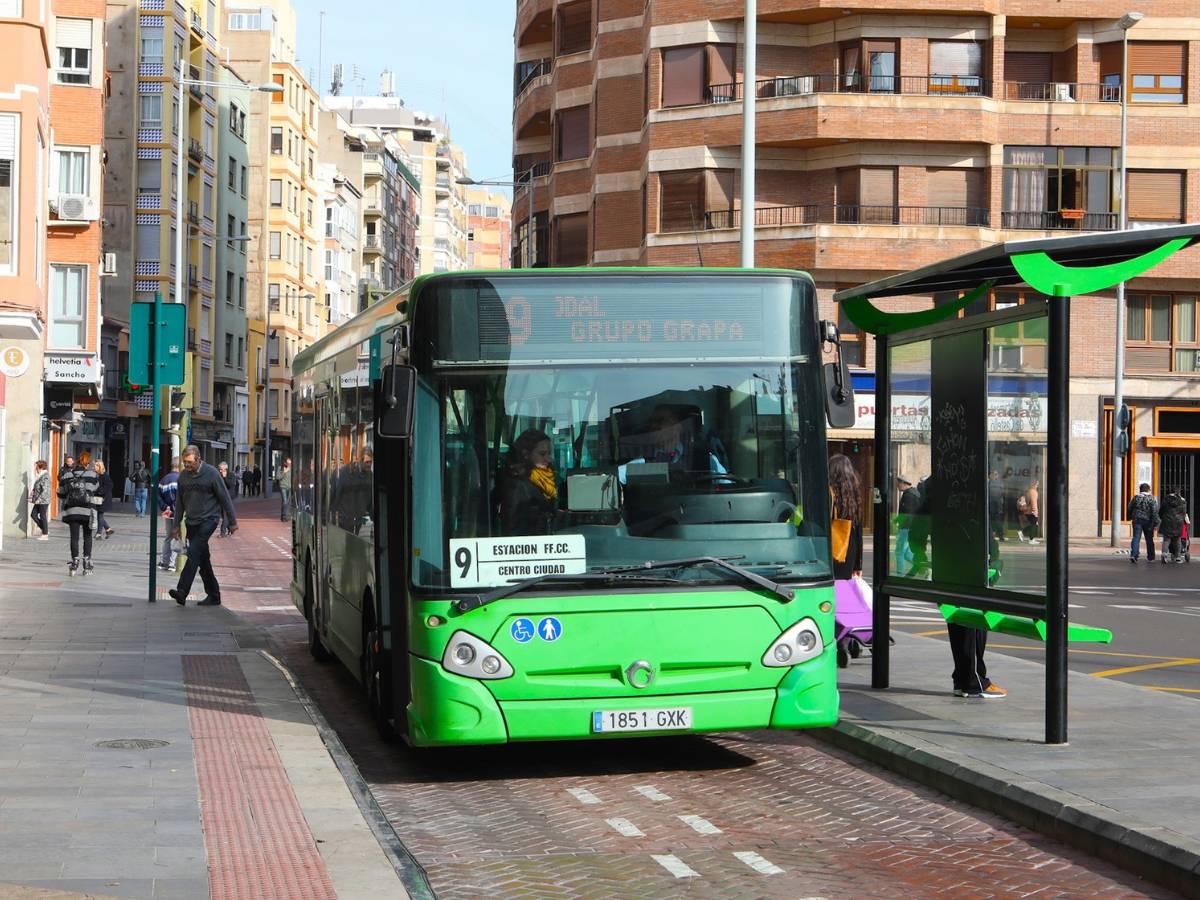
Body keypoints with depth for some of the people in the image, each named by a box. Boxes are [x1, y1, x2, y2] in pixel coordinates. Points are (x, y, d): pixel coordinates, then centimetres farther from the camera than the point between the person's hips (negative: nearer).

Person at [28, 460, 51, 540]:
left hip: (43, 501, -10)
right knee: (33, 514, 9)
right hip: (38, 501, 10)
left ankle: (45, 535, 5)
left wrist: (39, 499, -26)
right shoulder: (40, 476, 15)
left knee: (43, 517, -3)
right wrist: (32, 497, 21)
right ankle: (45, 531, 16)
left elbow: (45, 490, -22)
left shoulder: (45, 477, -15)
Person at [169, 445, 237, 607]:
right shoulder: (183, 476, 6)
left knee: (194, 553, -20)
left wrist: (232, 521, -1)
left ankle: (182, 592, -27)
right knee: (202, 560, 9)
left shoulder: (211, 473, -9)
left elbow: (224, 498, -3)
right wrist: (177, 525, 14)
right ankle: (213, 595, 19)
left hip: (208, 520, -6)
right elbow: (180, 501, 16)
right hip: (192, 522, 6)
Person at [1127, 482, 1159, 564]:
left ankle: (1133, 555, -23)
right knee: (1149, 539, 12)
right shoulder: (1152, 498, -2)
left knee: (1136, 538, -4)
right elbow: (1155, 511, -9)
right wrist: (1155, 523, -9)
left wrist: (1130, 518, 28)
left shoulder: (1135, 497, 6)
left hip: (1137, 521, 1)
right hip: (1148, 521, -1)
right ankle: (1151, 557, 20)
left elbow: (1129, 509, 12)